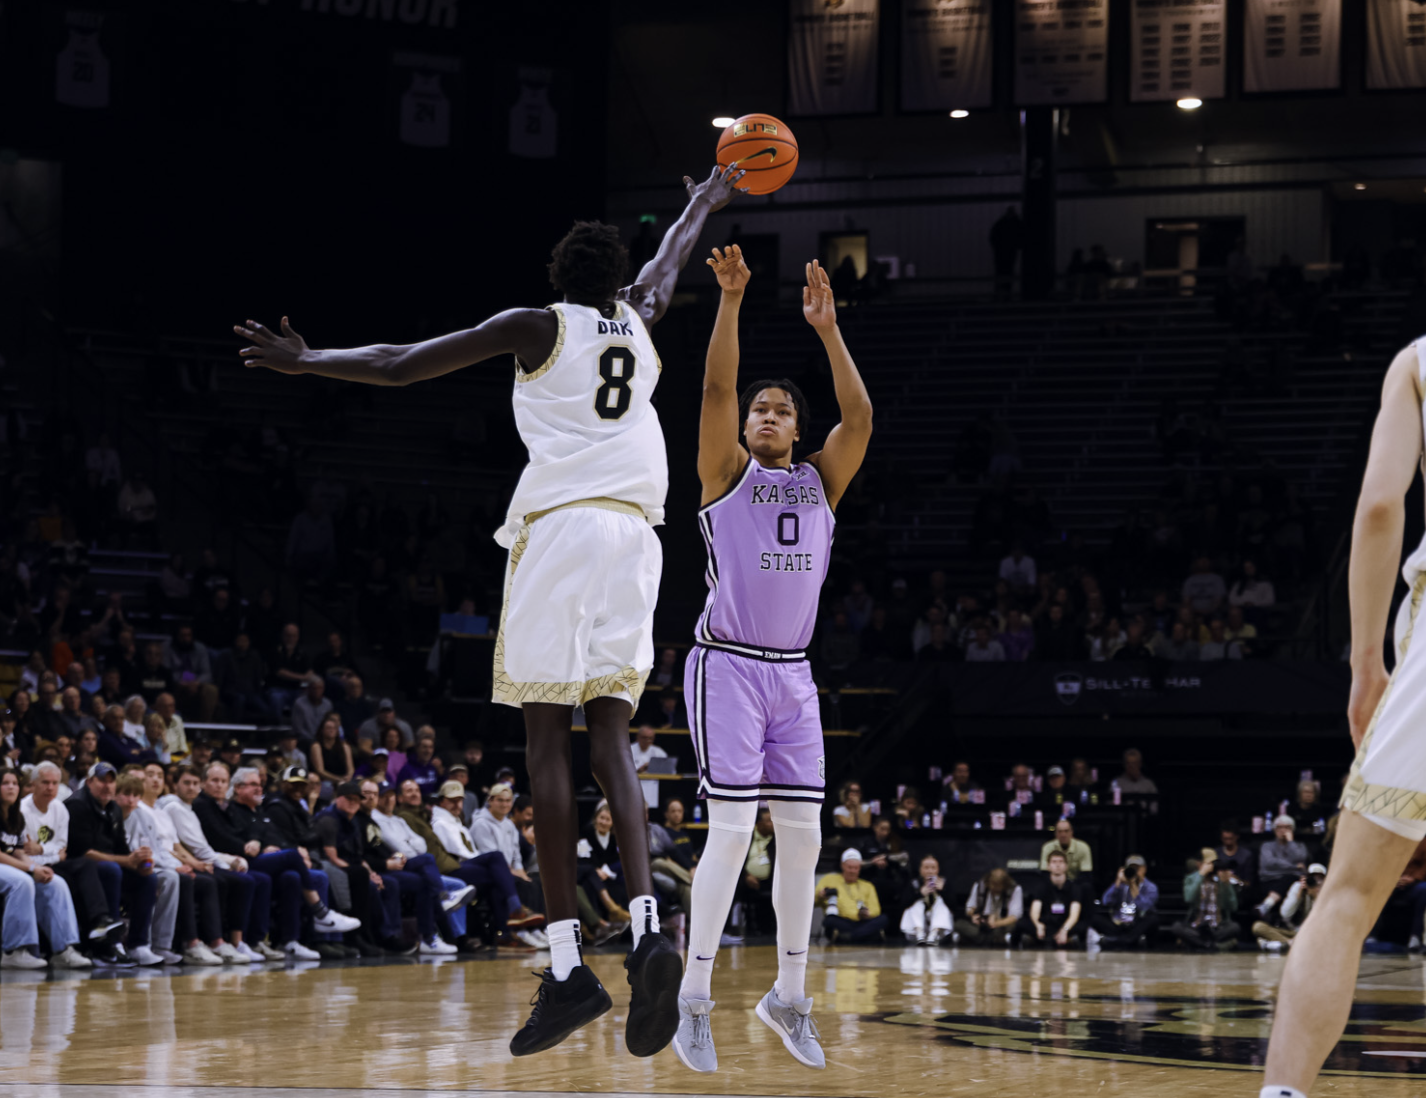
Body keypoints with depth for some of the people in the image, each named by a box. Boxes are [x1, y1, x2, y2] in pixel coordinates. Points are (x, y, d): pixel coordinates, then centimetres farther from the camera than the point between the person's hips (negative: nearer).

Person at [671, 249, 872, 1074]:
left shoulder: (820, 481, 12)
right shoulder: (728, 472, 3)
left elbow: (861, 418, -4)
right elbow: (716, 390, -12)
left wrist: (828, 329, -9)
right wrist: (731, 299, -19)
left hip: (793, 675, 5)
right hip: (728, 665, -5)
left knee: (804, 836, 4)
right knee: (731, 830, -12)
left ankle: (789, 996, 16)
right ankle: (694, 999, -7)